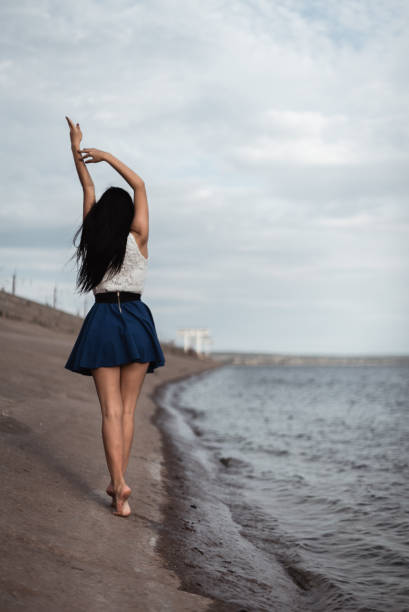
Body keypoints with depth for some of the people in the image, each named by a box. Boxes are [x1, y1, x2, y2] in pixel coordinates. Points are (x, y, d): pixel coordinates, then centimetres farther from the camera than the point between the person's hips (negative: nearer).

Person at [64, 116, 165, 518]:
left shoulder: (92, 238, 2)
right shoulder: (137, 239, -2)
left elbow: (88, 189, 14)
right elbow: (140, 186, 8)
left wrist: (76, 149, 24)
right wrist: (105, 156, 11)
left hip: (102, 321, 1)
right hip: (135, 320, -1)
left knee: (111, 410, -2)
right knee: (127, 410, 7)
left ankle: (119, 483, -18)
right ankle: (117, 482, 7)